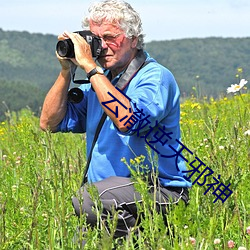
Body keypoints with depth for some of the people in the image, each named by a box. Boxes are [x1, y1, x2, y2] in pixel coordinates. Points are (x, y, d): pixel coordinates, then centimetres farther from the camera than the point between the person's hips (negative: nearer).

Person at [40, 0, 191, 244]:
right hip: (107, 190, 7)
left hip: (159, 192, -7)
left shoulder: (156, 78, -8)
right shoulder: (98, 80, 15)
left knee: (86, 199, -32)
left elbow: (127, 121, -27)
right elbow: (50, 123, 13)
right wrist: (66, 71, 2)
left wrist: (90, 67, -22)